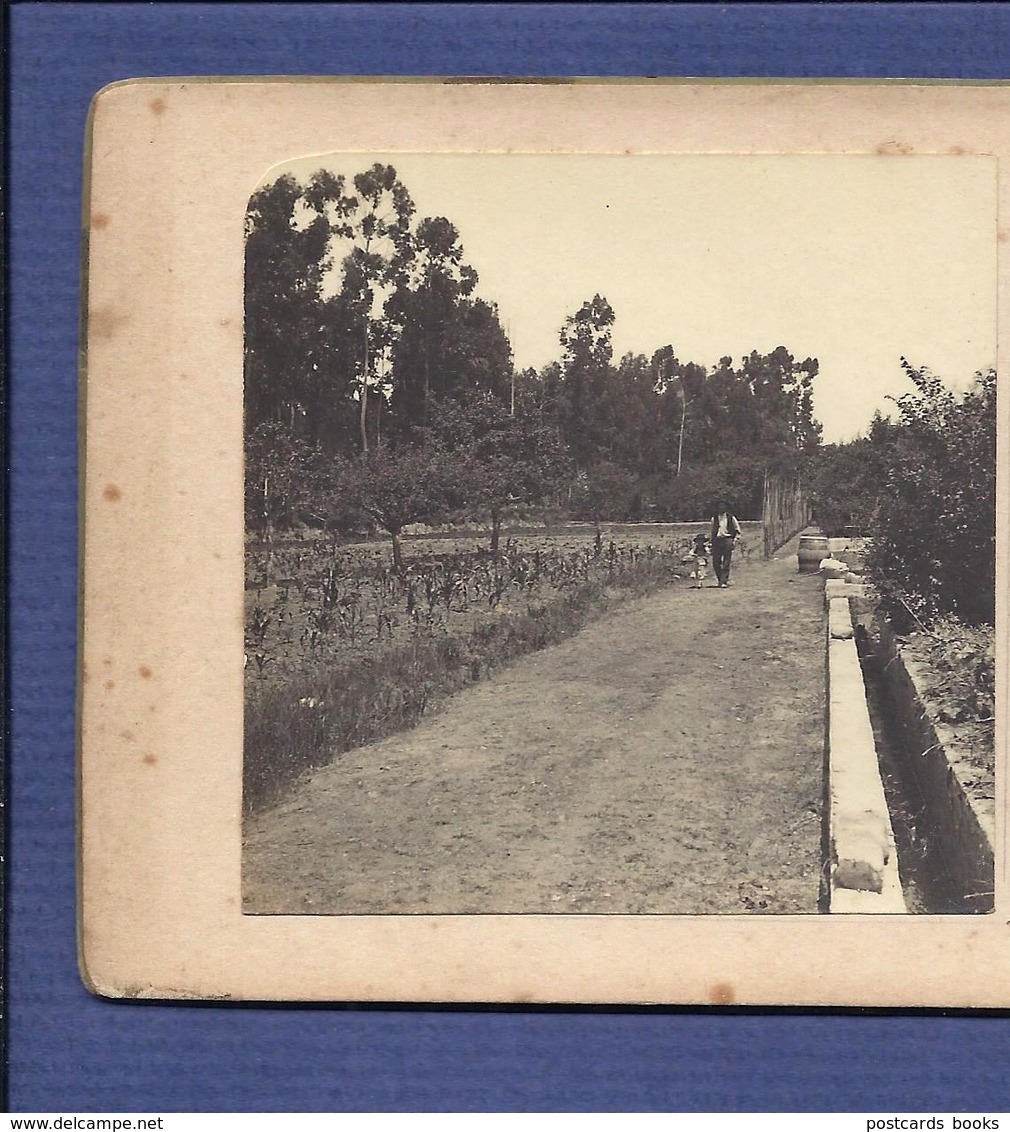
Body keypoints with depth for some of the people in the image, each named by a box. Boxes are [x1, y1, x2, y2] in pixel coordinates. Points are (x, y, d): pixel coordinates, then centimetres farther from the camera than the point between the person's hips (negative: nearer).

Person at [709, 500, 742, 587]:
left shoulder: (731, 517, 4)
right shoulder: (714, 518, 10)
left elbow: (737, 530, 10)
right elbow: (711, 531, 16)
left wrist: (735, 539, 0)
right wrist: (711, 540, 7)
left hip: (727, 539, -2)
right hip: (717, 540, 2)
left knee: (726, 563, -7)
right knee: (715, 563, 0)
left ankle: (724, 582, -6)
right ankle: (719, 579, 19)